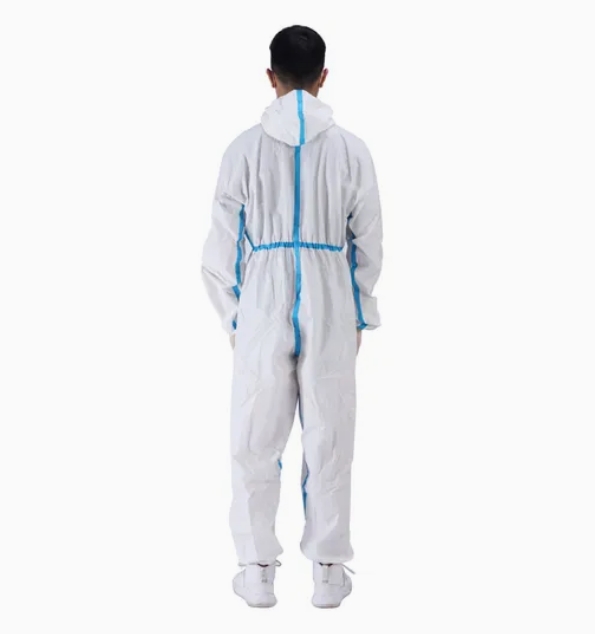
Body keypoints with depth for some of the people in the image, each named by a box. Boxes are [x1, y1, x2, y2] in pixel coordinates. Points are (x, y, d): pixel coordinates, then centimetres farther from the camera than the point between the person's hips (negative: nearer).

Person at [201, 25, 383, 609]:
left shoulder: (245, 149, -4)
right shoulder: (350, 150, -2)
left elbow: (221, 247, -2)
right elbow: (368, 244, 2)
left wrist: (232, 319, 11)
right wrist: (359, 317, 14)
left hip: (262, 313, 0)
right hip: (330, 313, 1)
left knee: (255, 442, 10)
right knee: (329, 443, 9)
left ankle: (257, 571, 17)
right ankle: (328, 571, 17)